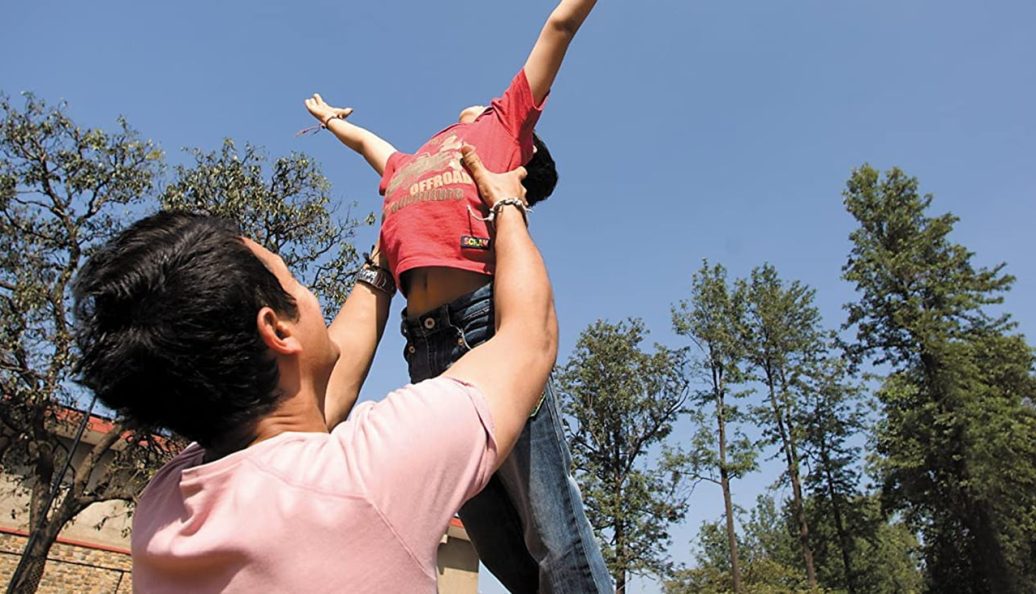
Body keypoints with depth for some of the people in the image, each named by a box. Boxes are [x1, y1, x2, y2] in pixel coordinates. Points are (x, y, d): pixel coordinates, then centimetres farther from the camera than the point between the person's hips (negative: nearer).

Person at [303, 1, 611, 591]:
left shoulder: (503, 124, 23)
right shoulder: (405, 167, 34)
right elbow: (363, 137, 56)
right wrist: (329, 117, 73)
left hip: (488, 315, -4)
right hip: (426, 343, 5)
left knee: (554, 532, -8)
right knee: (498, 546, 5)